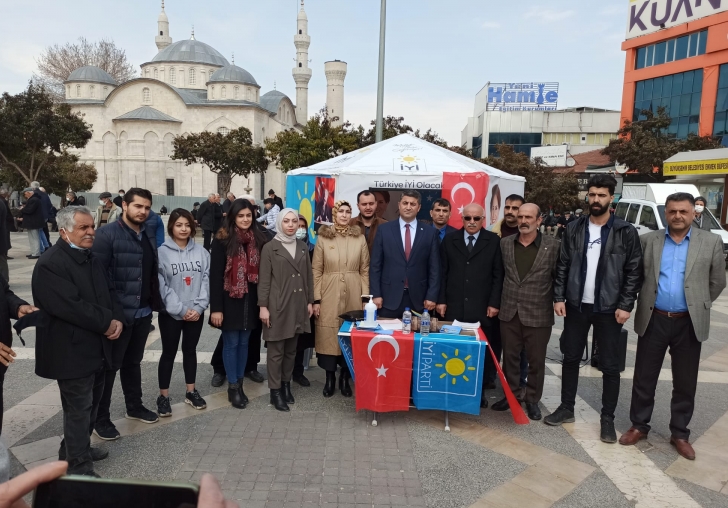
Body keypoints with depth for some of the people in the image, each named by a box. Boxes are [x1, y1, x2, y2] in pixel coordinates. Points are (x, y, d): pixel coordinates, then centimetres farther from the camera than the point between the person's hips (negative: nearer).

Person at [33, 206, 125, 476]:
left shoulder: (92, 258, 11)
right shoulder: (50, 265, -18)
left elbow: (110, 292, 11)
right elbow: (70, 307, -27)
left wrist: (117, 319, -8)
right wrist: (107, 323, -18)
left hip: (96, 348, 9)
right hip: (72, 351, -9)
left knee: (91, 403, 20)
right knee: (79, 409, 1)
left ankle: (73, 450, 39)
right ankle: (79, 469, 15)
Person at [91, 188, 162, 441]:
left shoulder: (148, 237, 9)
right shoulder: (107, 234, -12)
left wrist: (155, 303, 8)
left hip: (143, 313, 6)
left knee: (133, 362, 21)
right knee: (110, 365, 7)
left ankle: (134, 406, 36)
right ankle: (101, 418, 22)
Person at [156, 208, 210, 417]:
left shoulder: (201, 252, 0)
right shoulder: (162, 252, -9)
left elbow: (206, 281, -1)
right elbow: (162, 285, -12)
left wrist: (198, 307, -11)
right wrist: (180, 309, -14)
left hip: (196, 312, 3)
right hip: (170, 313, -3)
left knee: (190, 351, 16)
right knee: (169, 353, 8)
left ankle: (191, 392, 29)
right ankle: (163, 396, 22)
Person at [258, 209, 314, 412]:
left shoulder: (303, 247, 10)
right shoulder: (270, 248, -3)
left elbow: (308, 276, 12)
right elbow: (264, 280, -6)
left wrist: (310, 301, 9)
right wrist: (263, 306, -10)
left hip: (298, 305, 4)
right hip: (278, 305, -4)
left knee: (291, 349, 12)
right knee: (276, 351, 1)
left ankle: (286, 384, 26)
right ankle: (275, 391, 11)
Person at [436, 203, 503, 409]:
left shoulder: (493, 241, 3)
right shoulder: (450, 239, 7)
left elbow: (498, 275, 2)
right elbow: (443, 272, 6)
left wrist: (494, 303, -4)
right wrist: (441, 300, 1)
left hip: (481, 308, -1)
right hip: (454, 307, 1)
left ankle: (479, 391, 19)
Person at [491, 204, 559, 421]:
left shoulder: (553, 246, -6)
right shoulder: (505, 243, 3)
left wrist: (558, 302, -3)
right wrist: (497, 301, 6)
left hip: (538, 314, -2)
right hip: (509, 312, 3)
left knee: (536, 360, 10)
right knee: (510, 357, 14)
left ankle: (532, 399, 26)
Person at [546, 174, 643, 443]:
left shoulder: (626, 232, -4)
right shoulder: (574, 229, 3)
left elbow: (634, 271, -4)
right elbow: (563, 265, 4)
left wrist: (626, 305, -10)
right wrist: (559, 297, -2)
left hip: (609, 309, -2)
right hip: (576, 306, 3)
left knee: (610, 366, 6)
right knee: (570, 358, 11)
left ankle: (607, 418, 20)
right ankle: (566, 408, 26)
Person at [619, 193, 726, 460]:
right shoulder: (648, 240, 1)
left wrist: (697, 305, 8)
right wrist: (644, 301, 7)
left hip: (689, 323, 0)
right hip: (653, 320, 0)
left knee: (685, 383, 11)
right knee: (644, 378, 9)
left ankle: (680, 433, 27)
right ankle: (639, 425, 25)